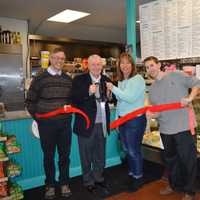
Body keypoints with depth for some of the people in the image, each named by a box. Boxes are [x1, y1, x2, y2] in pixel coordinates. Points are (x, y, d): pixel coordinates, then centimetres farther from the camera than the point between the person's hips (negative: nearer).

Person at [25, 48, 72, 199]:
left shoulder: (68, 79, 7)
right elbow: (30, 101, 0)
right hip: (47, 124, -3)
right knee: (49, 156, 9)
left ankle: (64, 183, 28)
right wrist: (38, 118, -1)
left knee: (65, 154, 11)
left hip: (65, 123, 3)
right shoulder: (40, 79, -4)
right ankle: (50, 185, 26)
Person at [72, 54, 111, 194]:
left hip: (102, 123, 5)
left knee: (100, 154, 19)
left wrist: (109, 96, -9)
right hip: (86, 123, -4)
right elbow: (74, 100, -16)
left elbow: (111, 99, 13)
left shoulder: (106, 80, 6)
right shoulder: (79, 80, -7)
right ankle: (88, 181, 29)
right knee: (86, 155, 11)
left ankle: (99, 178, 38)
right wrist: (88, 92, -28)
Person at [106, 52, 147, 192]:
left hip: (135, 119, -7)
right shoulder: (121, 81, 11)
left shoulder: (138, 79, -11)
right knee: (127, 149, 16)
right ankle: (132, 173, 34)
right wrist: (118, 117, 18)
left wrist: (113, 88, -16)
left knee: (134, 150, 2)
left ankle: (138, 178, 21)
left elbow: (130, 98, -23)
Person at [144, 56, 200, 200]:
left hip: (183, 126, -6)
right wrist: (152, 114, -11)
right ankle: (175, 185, 39)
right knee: (170, 158, 19)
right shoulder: (152, 89, 12)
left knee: (188, 159, 4)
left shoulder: (176, 76, -2)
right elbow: (156, 110, 11)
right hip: (165, 129, 6)